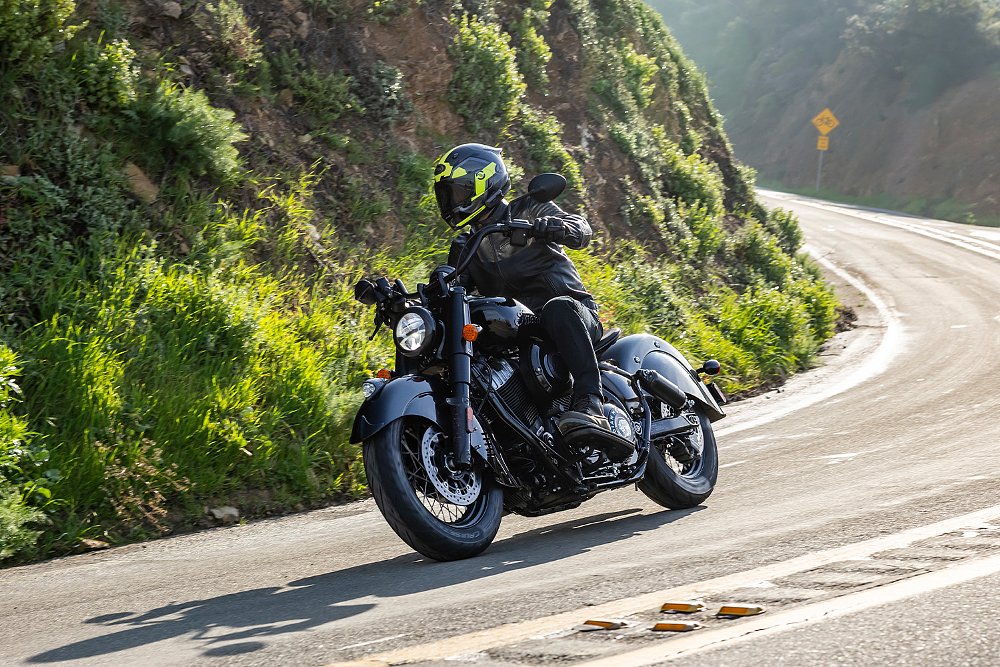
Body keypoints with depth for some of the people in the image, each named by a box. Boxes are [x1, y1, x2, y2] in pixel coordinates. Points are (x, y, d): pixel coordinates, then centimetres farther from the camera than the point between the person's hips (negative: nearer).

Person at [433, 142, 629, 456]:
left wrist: (537, 227, -30)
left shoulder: (527, 210, 7)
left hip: (574, 315, -5)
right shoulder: (465, 246, 22)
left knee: (559, 308, -41)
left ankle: (590, 404, -56)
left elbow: (581, 229, -9)